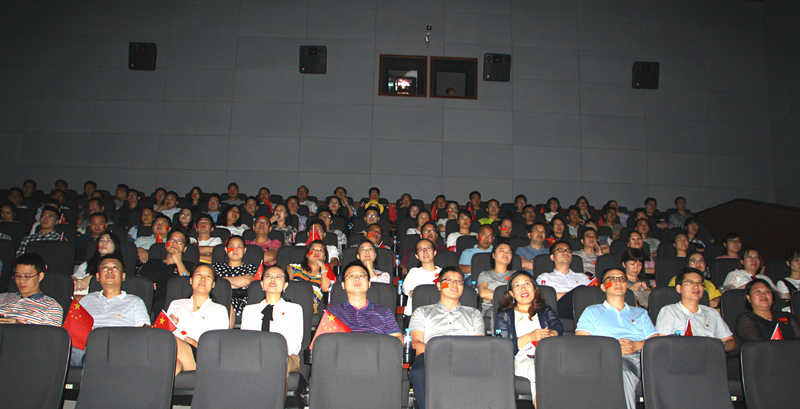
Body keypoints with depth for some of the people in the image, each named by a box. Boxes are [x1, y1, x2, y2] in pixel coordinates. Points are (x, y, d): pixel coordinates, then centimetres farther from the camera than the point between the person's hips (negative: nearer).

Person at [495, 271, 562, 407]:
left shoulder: (546, 312, 28)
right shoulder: (503, 316, 20)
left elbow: (558, 328, 4)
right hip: (521, 359, -2)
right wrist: (530, 337, -12)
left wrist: (550, 333, -22)